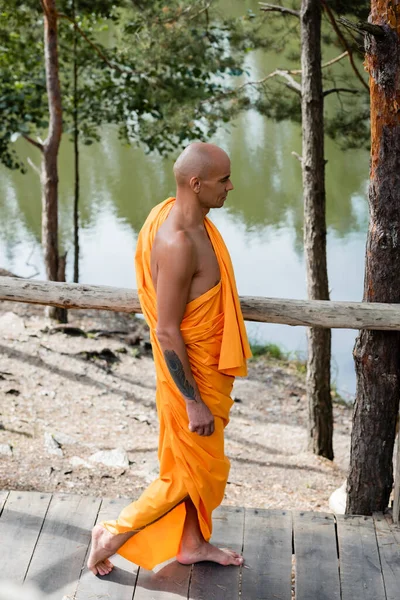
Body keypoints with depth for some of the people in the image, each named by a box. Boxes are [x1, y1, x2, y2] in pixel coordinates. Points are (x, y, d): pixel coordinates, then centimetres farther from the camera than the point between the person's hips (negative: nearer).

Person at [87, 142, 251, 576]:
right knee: (191, 473, 7)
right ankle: (114, 533, 21)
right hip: (191, 373, -9)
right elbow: (166, 332, -28)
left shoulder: (177, 213, -1)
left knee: (202, 464, 22)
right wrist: (194, 403, -22)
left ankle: (192, 544, 40)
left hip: (207, 366, 9)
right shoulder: (178, 243, -31)